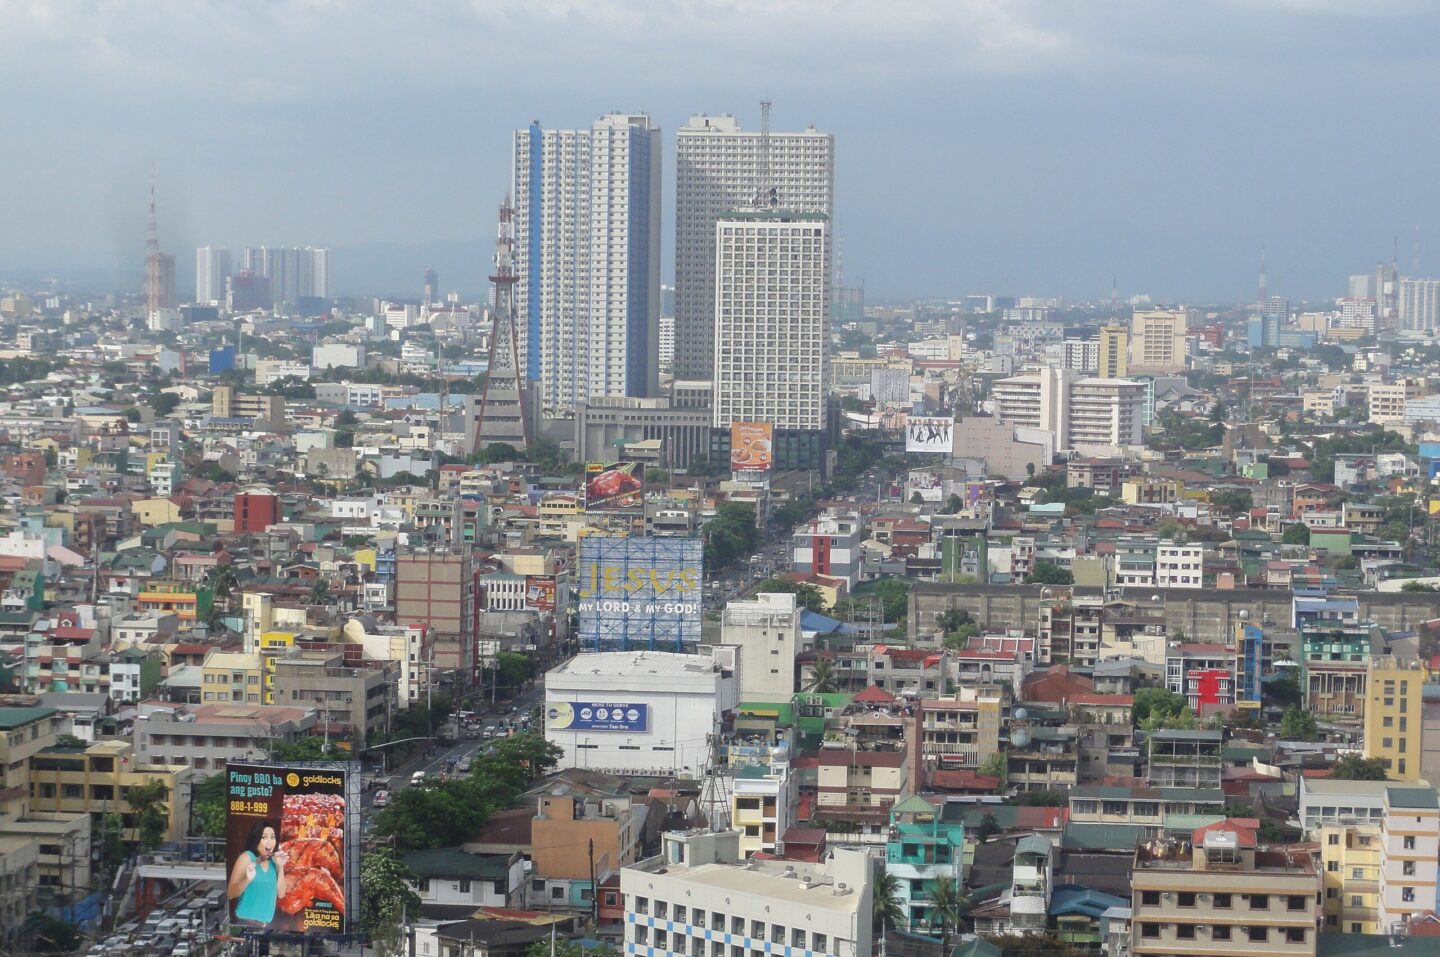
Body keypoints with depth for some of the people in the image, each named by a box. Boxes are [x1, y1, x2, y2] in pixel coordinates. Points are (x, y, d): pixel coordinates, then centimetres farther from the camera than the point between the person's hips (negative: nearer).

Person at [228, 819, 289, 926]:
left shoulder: (273, 861, 6)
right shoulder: (246, 857, -7)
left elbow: (280, 894, 7)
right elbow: (230, 894, -11)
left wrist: (280, 867, -2)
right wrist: (247, 880, -29)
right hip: (246, 922, -5)